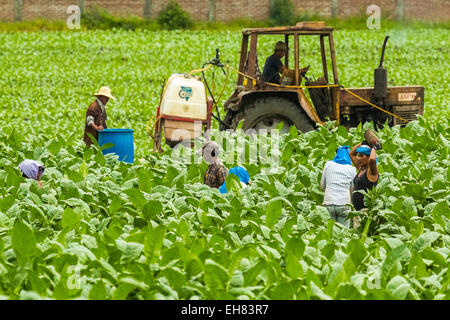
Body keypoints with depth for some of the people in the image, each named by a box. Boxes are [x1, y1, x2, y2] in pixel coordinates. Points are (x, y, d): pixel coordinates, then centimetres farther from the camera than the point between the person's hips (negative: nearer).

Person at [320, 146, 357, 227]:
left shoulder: (328, 165, 8)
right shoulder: (351, 169, 6)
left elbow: (322, 186, 14)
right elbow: (353, 190, 13)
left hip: (328, 203, 1)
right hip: (344, 204, -1)